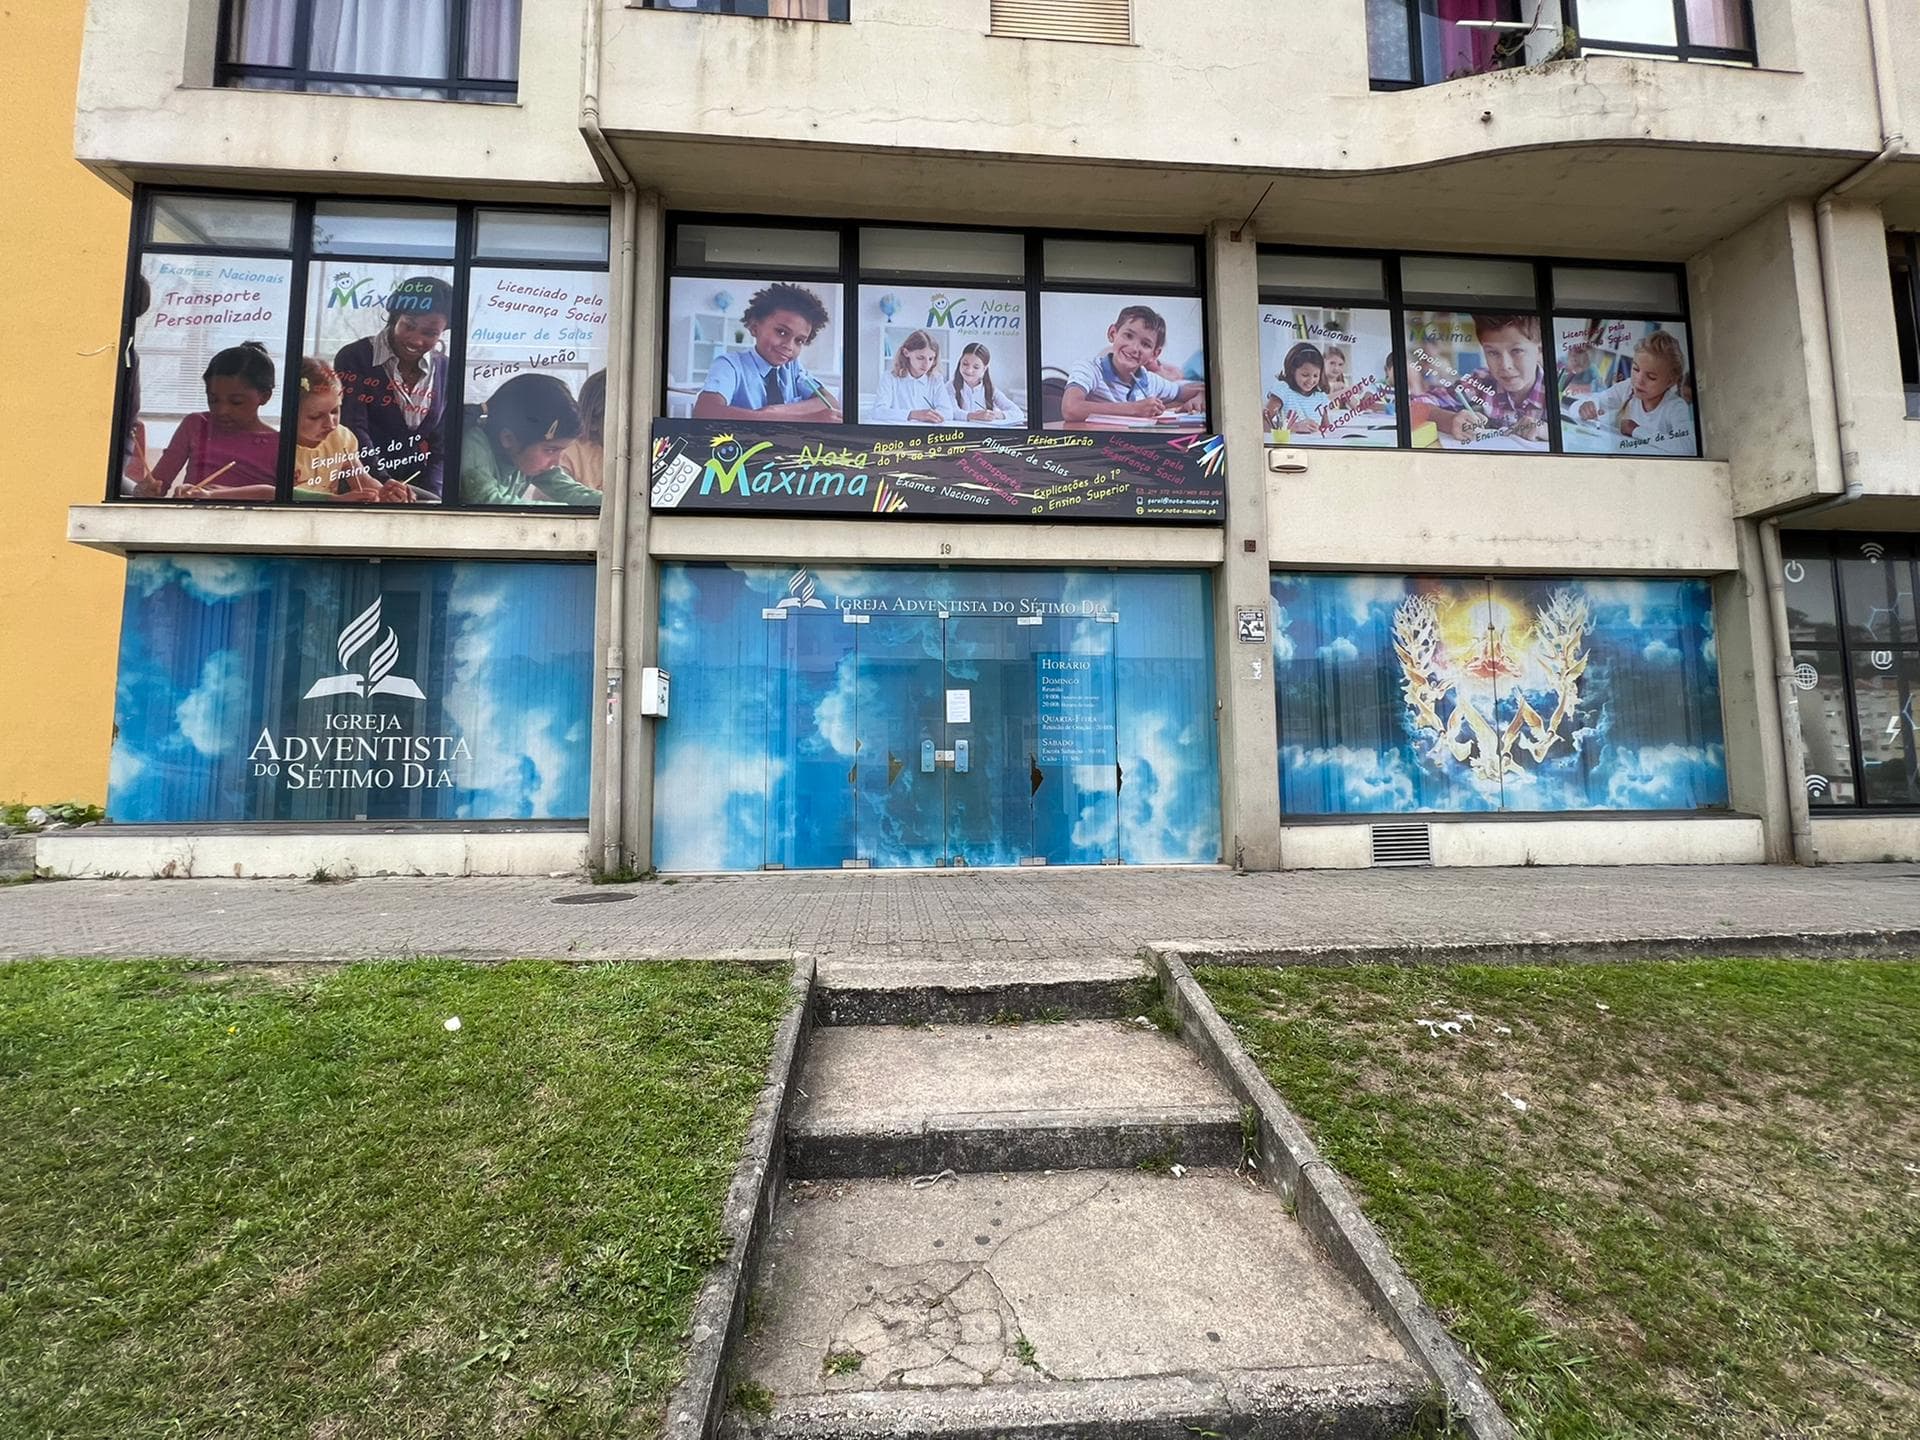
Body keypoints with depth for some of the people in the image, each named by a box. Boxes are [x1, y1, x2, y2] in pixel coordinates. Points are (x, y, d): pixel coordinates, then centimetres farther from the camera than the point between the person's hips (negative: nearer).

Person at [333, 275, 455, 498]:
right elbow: (353, 429, -11)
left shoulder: (444, 370, 5)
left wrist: (429, 495, -8)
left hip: (418, 489, 2)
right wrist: (382, 483, -25)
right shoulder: (354, 357, -2)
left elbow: (442, 442, 5)